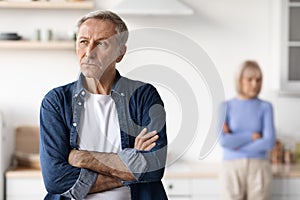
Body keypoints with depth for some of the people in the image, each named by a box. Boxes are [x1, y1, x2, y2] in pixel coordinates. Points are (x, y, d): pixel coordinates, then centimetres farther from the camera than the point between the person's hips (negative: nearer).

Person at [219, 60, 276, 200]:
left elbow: (269, 142, -9)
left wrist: (236, 142, -9)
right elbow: (223, 141, -11)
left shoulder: (265, 107, 3)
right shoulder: (226, 107, 2)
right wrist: (253, 136, -10)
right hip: (232, 169, 0)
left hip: (259, 170, 0)